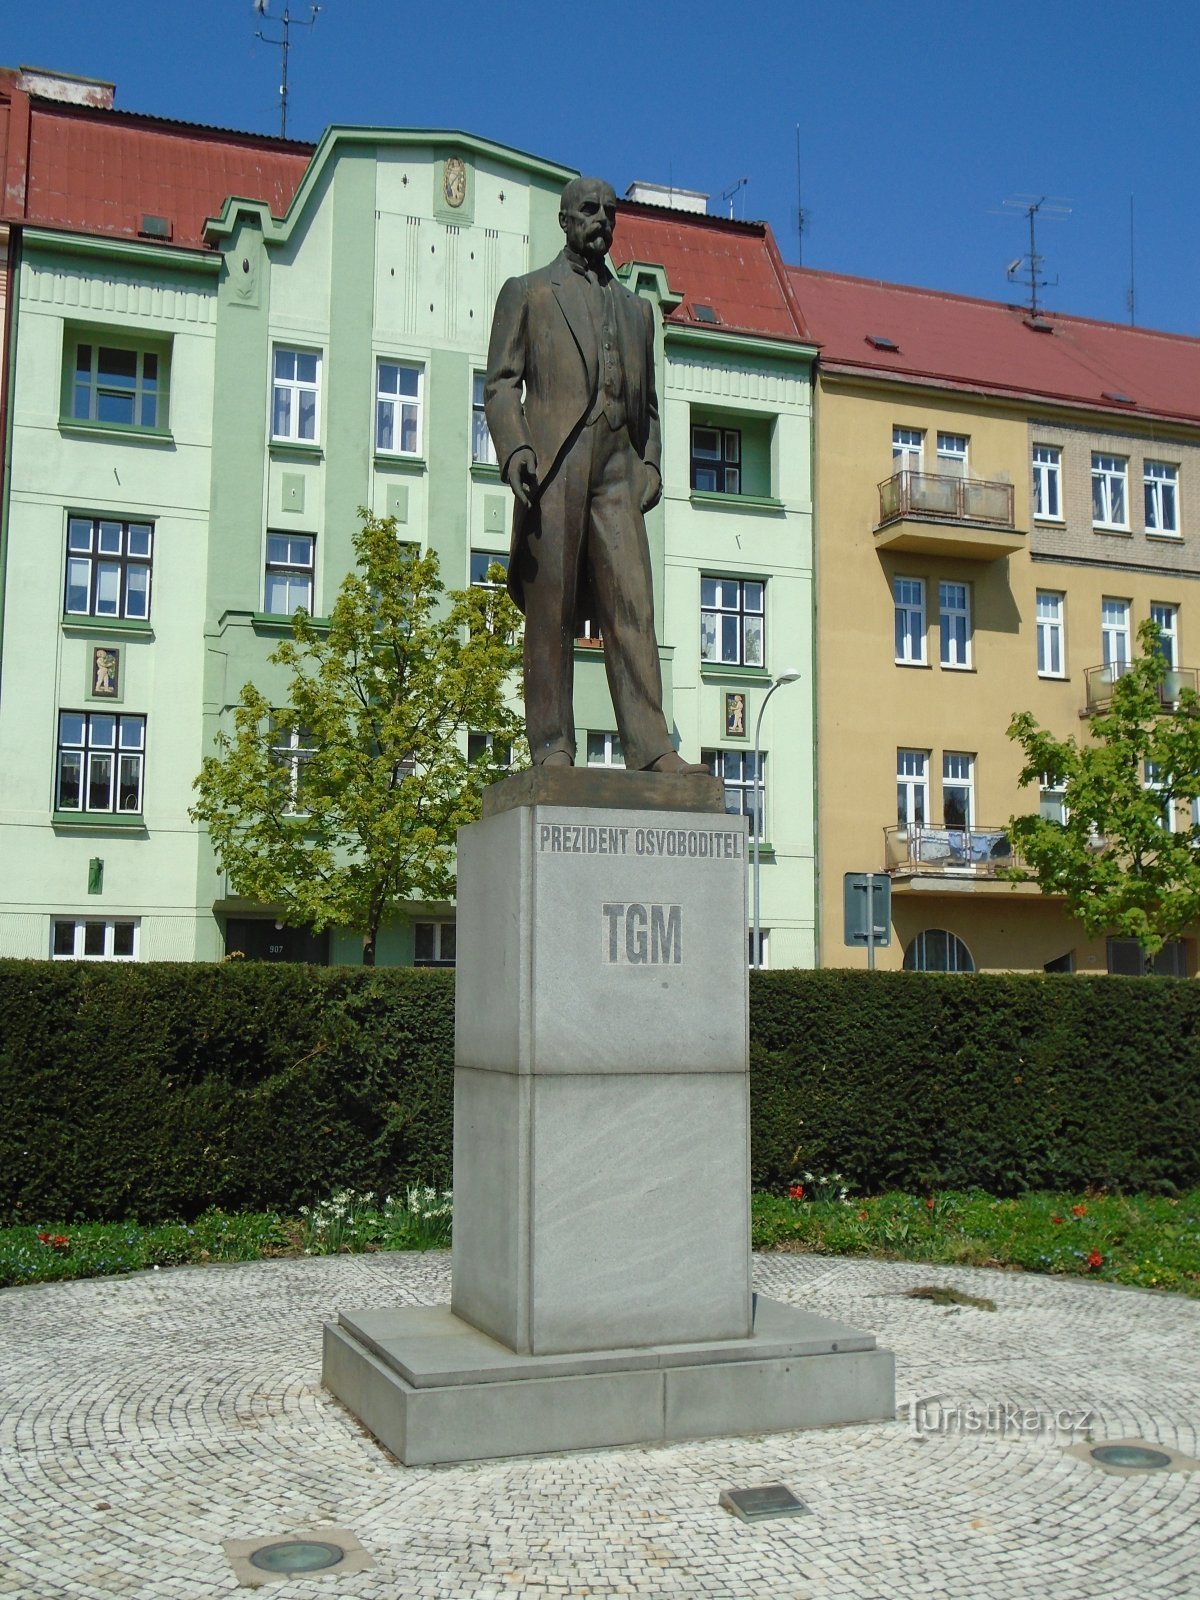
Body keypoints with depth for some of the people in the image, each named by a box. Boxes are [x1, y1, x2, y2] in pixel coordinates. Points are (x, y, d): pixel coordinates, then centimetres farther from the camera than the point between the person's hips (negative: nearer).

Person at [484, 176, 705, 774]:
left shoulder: (636, 309, 27)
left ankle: (650, 747, -11)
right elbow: (500, 383, 6)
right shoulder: (526, 292, 15)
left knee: (633, 605, -7)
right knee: (550, 610, -5)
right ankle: (551, 747, -2)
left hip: (617, 469, 3)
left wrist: (651, 462, 8)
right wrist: (513, 449, -11)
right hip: (552, 463, -3)